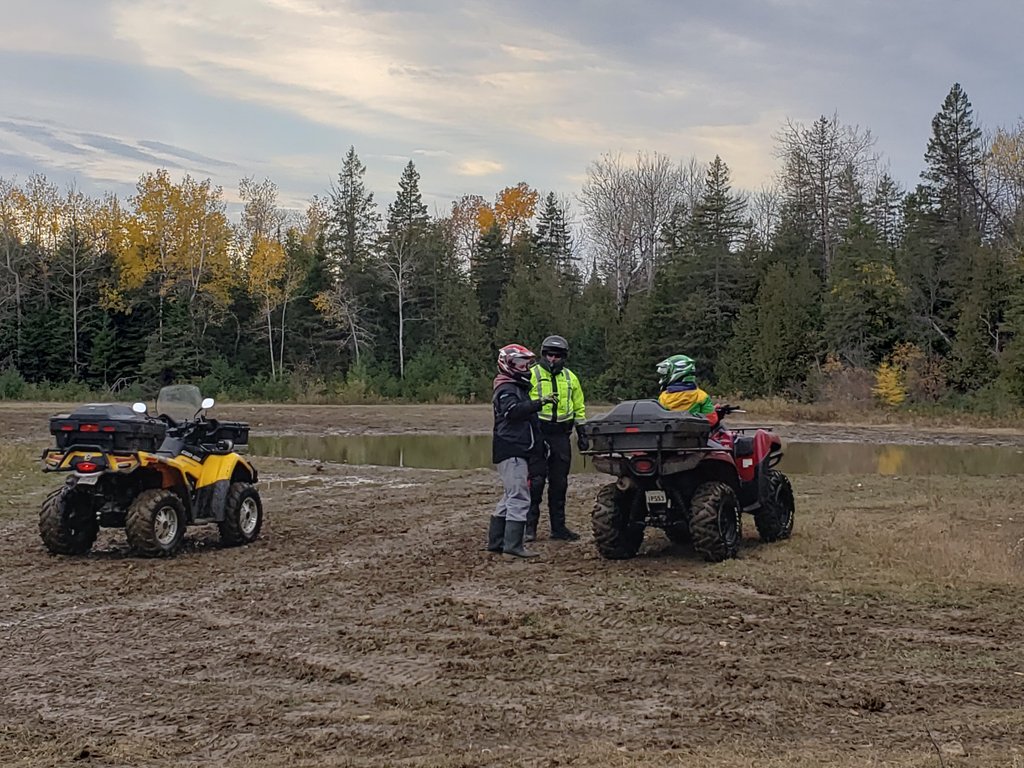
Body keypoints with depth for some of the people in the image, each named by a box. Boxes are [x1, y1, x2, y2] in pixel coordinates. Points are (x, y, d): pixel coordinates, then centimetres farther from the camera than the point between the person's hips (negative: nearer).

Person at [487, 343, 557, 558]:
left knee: (510, 497, 14)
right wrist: (540, 402, -41)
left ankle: (495, 541, 19)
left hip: (517, 452, 11)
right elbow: (514, 410, -31)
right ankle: (513, 544, -17)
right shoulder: (506, 390, -11)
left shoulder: (519, 388, 23)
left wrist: (539, 442, 32)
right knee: (519, 497, -15)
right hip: (512, 452, -11)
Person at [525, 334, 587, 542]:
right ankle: (530, 525, -1)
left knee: (559, 482, 8)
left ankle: (558, 526, 14)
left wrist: (582, 433, 14)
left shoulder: (570, 378, 13)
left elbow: (579, 408, 20)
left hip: (561, 435, 4)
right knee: (536, 481, -7)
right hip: (538, 433, -4)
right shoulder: (532, 375, -1)